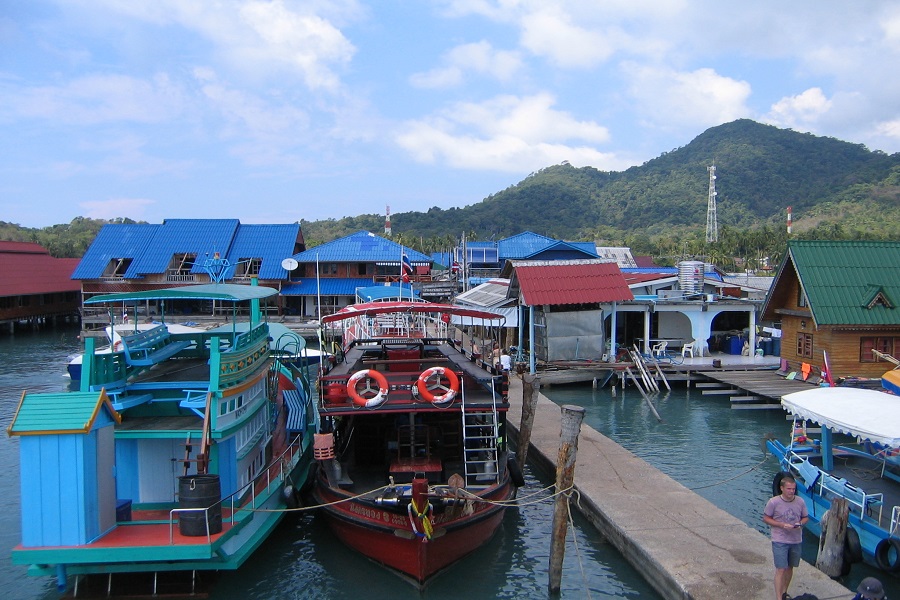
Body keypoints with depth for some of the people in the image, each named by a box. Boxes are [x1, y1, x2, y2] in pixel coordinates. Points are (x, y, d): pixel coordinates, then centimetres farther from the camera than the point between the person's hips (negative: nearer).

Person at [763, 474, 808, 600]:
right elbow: (765, 518, -7)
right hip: (780, 541, -4)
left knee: (790, 567, 17)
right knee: (781, 569, -6)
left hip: (796, 541, 4)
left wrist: (800, 524, -12)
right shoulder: (773, 502, -14)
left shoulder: (800, 502, -3)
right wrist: (782, 525, -20)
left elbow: (805, 517, 10)